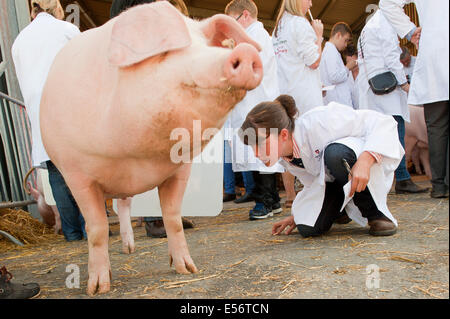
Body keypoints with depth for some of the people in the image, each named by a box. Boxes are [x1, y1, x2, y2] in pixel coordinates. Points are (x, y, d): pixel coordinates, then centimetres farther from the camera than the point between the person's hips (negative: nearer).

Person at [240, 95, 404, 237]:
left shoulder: (319, 122, -33)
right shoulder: (284, 156, -10)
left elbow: (383, 123, -29)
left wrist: (364, 161, -43)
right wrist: (297, 215, 10)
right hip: (333, 180, 6)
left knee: (335, 153, -39)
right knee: (308, 227, -16)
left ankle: (376, 213, -17)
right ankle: (345, 207, 16)